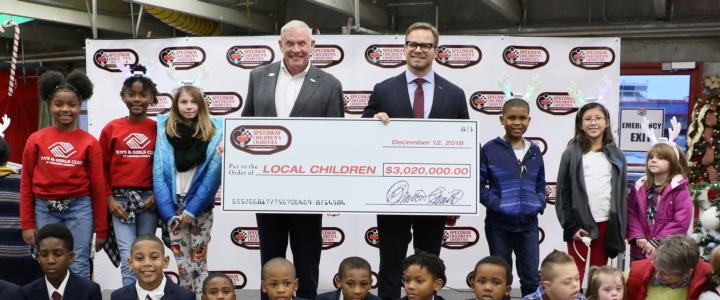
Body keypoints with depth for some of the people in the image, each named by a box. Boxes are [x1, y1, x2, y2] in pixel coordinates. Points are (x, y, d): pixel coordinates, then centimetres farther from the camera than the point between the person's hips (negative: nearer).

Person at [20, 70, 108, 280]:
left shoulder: (89, 143, -1)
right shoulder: (36, 140, 2)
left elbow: (98, 187, 2)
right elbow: (26, 184, 6)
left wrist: (101, 229, 2)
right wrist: (27, 224, 2)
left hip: (79, 208, -1)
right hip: (45, 209, 1)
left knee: (78, 268, 2)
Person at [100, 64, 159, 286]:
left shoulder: (158, 129, 2)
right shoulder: (112, 128, 1)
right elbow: (102, 167, 5)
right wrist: (109, 199, -3)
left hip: (149, 199, 1)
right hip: (120, 199, -1)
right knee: (129, 258, -7)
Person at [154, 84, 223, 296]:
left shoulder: (214, 132, -1)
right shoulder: (164, 130, 2)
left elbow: (213, 174, -5)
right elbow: (158, 173, -2)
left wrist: (192, 209, -10)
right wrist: (169, 212, -10)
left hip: (200, 207, -1)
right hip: (173, 205, 1)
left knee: (199, 261, 3)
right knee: (182, 263, 4)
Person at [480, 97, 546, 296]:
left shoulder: (535, 151, 7)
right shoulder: (490, 149, -6)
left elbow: (540, 184, 15)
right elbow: (478, 185, -6)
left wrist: (539, 204, -1)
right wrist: (496, 204, -16)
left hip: (528, 224, 3)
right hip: (498, 224, -3)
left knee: (532, 278, 8)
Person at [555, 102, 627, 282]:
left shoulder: (617, 155, 7)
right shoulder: (571, 154, -2)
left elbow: (622, 194, 8)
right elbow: (563, 194, -3)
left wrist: (621, 230, 3)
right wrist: (570, 226, -9)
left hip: (607, 225, 3)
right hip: (579, 224, -3)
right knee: (576, 274, 0)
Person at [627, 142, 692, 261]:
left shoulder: (680, 190, -7)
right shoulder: (639, 187, 8)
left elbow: (681, 222, -13)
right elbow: (631, 213, 4)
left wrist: (656, 243, -16)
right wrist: (638, 237, -11)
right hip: (640, 251, 5)